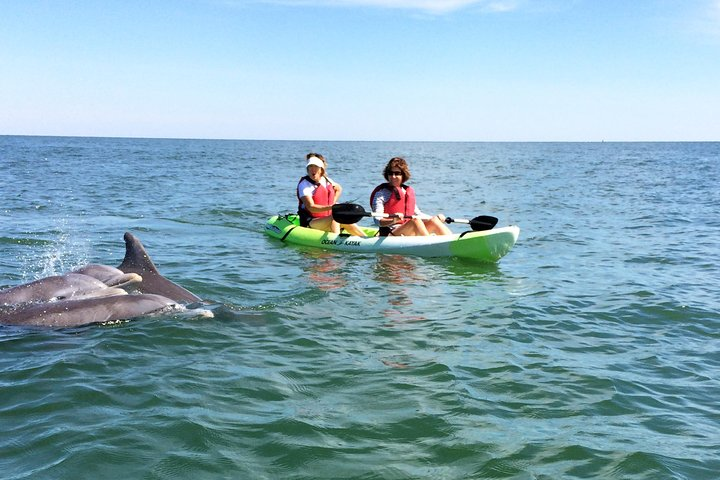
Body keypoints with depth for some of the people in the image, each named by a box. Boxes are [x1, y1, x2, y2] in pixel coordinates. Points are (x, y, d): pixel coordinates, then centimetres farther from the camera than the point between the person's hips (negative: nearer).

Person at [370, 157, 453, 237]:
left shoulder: (409, 191, 17)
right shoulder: (381, 193, 0)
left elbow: (417, 214, 25)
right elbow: (378, 221, -11)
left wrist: (436, 217, 10)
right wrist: (393, 220, -31)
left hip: (410, 235, 6)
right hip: (389, 235, -6)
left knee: (434, 221, -14)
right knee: (415, 221, -30)